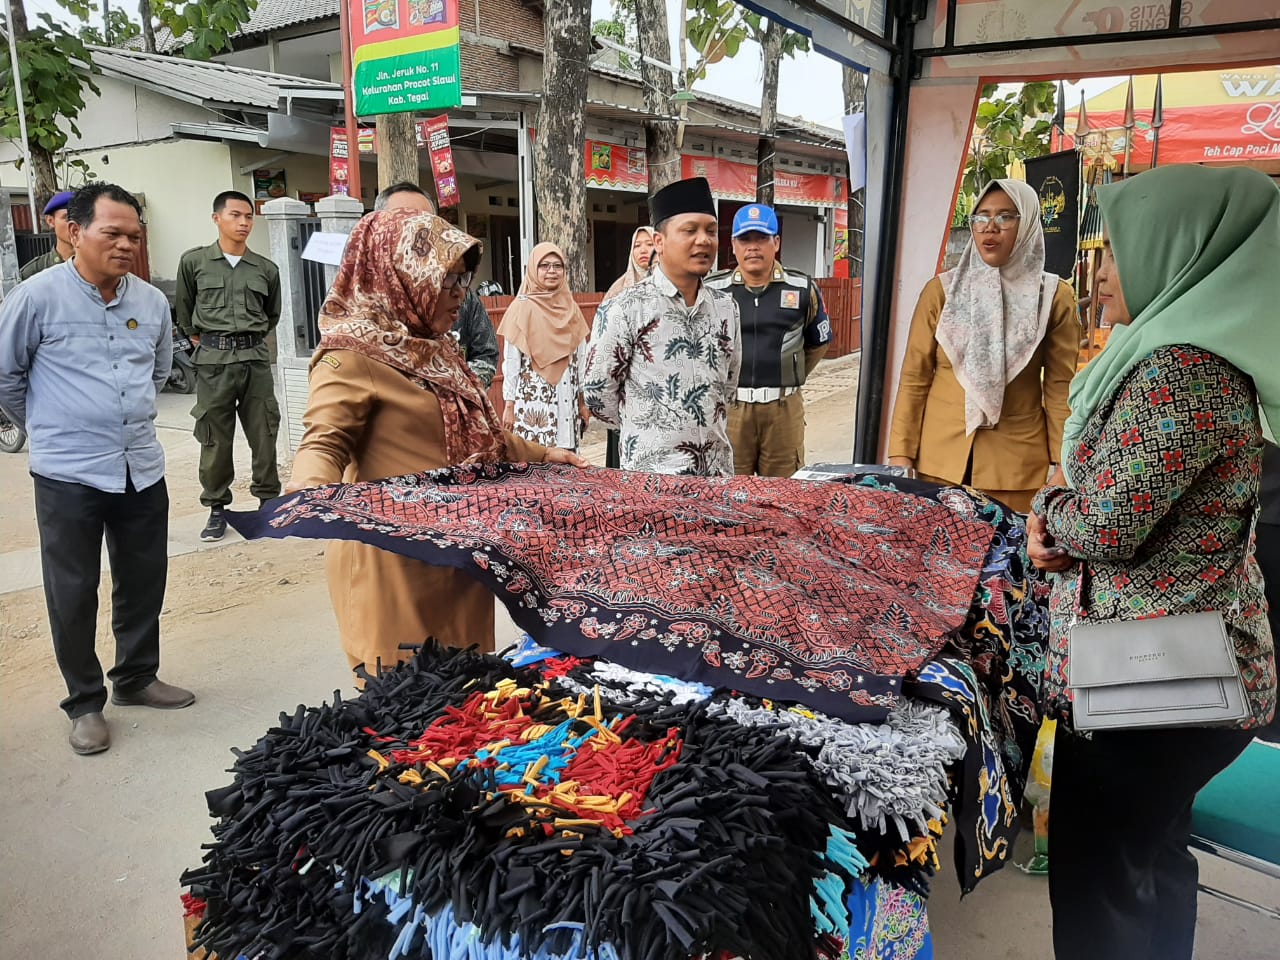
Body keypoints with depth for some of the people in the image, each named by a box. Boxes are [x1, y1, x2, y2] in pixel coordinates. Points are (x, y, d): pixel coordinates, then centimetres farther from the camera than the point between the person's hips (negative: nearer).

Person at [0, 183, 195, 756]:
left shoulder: (152, 301, 5)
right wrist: (49, 428, 12)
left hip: (142, 469, 5)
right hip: (68, 474, -4)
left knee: (144, 582, 14)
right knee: (73, 593, 6)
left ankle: (137, 678, 33)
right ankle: (85, 703, 21)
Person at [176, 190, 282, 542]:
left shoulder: (266, 269, 7)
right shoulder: (194, 262, 3)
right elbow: (184, 308, 15)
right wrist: (198, 339, 15)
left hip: (255, 357, 1)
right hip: (213, 359, -1)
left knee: (264, 434, 4)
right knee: (215, 437, 3)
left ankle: (269, 500, 17)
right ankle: (216, 509, 15)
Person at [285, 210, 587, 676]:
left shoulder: (436, 350, 17)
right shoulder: (353, 356, -10)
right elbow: (323, 443, -17)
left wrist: (541, 455, 28)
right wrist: (311, 489, -37)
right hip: (396, 562, -8)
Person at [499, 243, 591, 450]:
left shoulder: (571, 308, 9)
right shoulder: (521, 307, -4)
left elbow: (582, 357, 12)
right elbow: (511, 361, -5)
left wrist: (583, 401, 12)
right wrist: (509, 405, -7)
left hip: (567, 401, 4)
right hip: (532, 400, -4)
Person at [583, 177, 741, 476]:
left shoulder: (725, 307, 5)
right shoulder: (624, 309, -12)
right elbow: (597, 392, -6)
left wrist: (707, 427, 14)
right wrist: (646, 429, 5)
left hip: (718, 467, 5)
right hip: (653, 473, -5)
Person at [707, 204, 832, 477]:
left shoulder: (802, 289, 3)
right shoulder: (712, 290, 2)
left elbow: (818, 343, 17)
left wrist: (788, 379, 12)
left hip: (784, 408, 1)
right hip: (728, 406, 0)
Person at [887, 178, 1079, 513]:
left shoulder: (1054, 297, 2)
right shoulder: (941, 290, 3)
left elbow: (1059, 387, 0)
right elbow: (914, 379, 1)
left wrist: (1062, 467, -6)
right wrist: (900, 455, -5)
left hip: (1018, 462, -1)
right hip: (938, 455, 1)